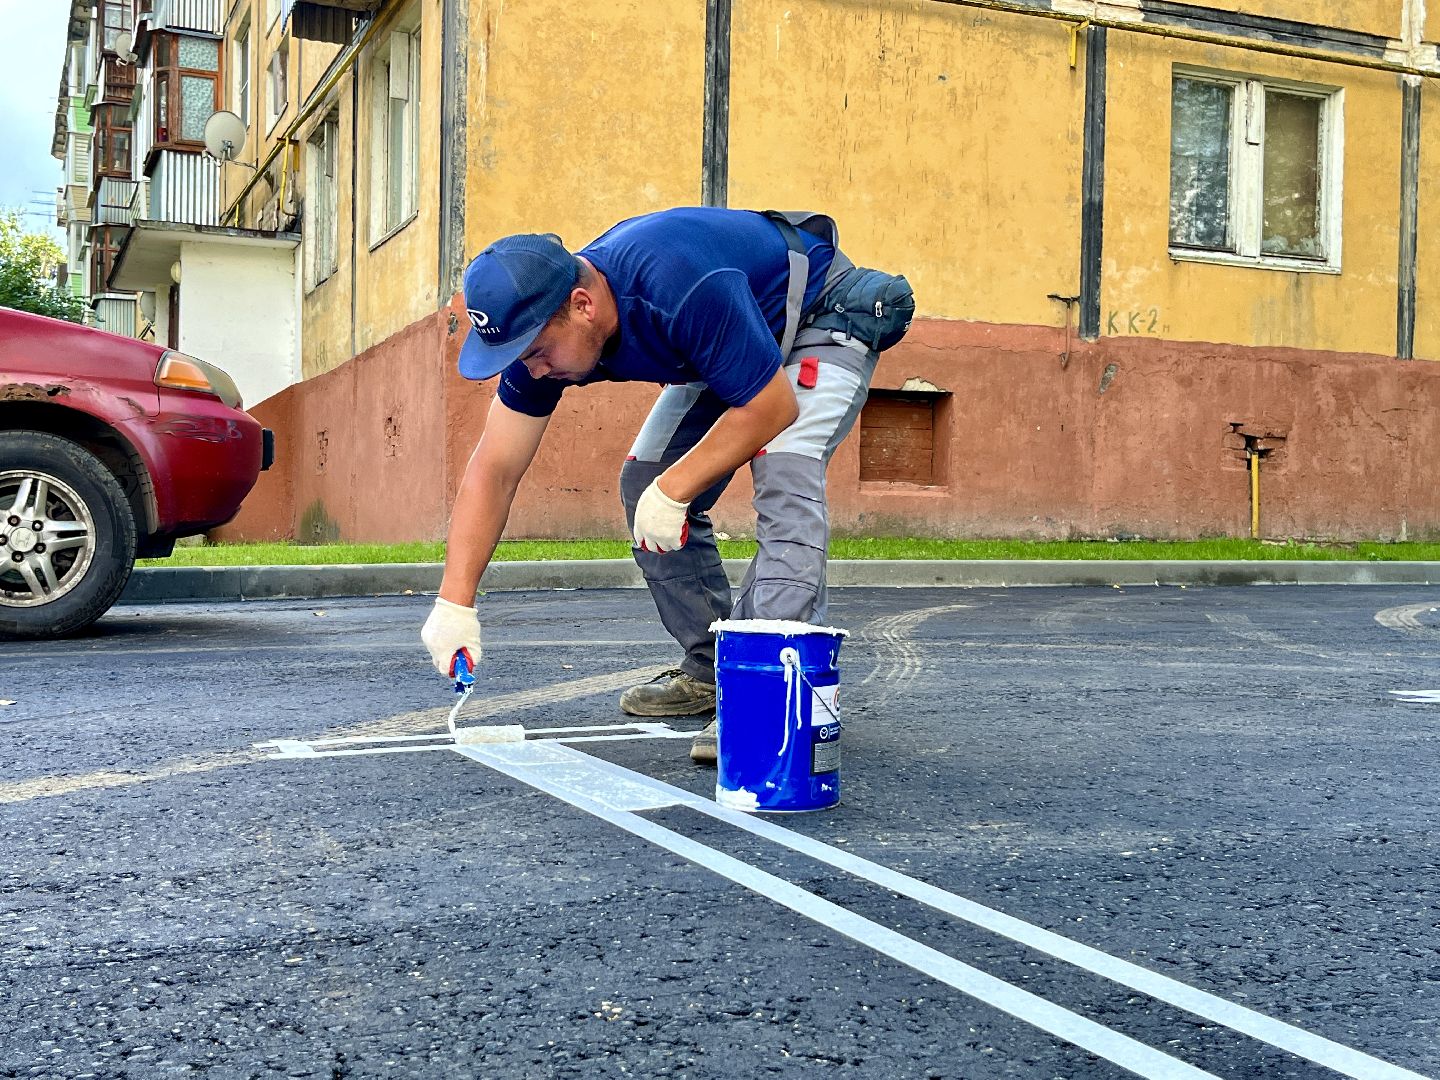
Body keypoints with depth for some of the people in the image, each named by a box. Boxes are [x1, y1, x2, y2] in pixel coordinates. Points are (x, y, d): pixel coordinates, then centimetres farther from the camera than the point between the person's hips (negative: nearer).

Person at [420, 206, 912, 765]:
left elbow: (773, 406, -32)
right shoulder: (543, 325, -18)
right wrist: (454, 601, -20)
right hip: (728, 350, 8)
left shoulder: (682, 289, -41)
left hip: (825, 319, -7)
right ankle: (712, 670, 8)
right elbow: (494, 469, -15)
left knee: (784, 478, -29)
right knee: (645, 481, -1)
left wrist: (674, 489, -30)